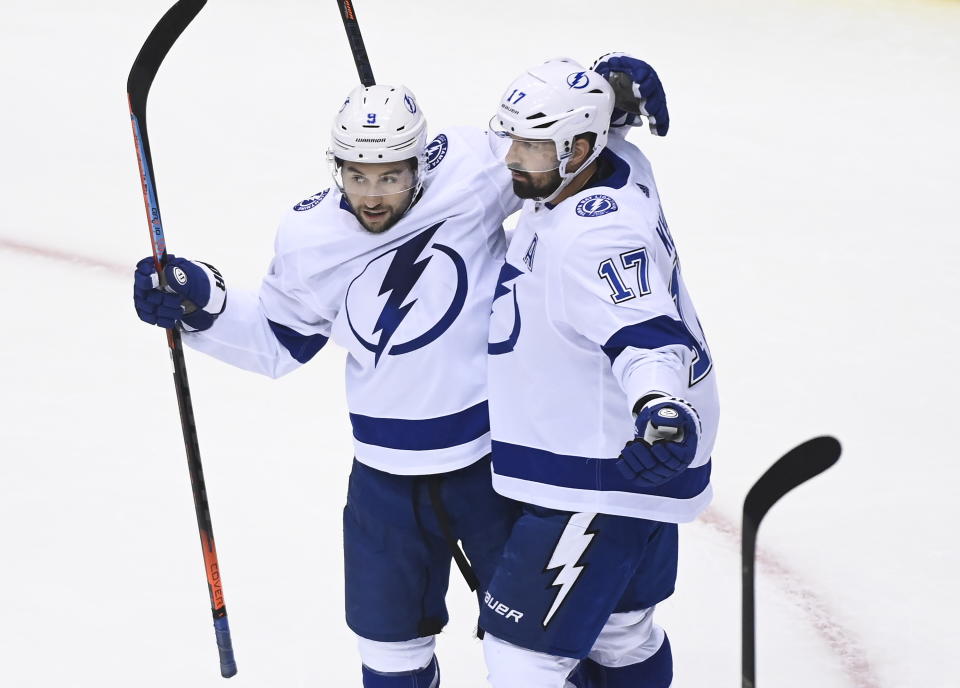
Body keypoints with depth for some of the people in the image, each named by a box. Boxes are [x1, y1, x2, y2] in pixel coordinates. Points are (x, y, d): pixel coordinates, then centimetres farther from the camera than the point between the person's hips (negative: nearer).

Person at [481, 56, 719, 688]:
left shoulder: (596, 235, -30)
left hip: (603, 484, -11)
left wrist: (663, 410, -61)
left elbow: (645, 331, -43)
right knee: (619, 630, 28)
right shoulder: (616, 166, -1)